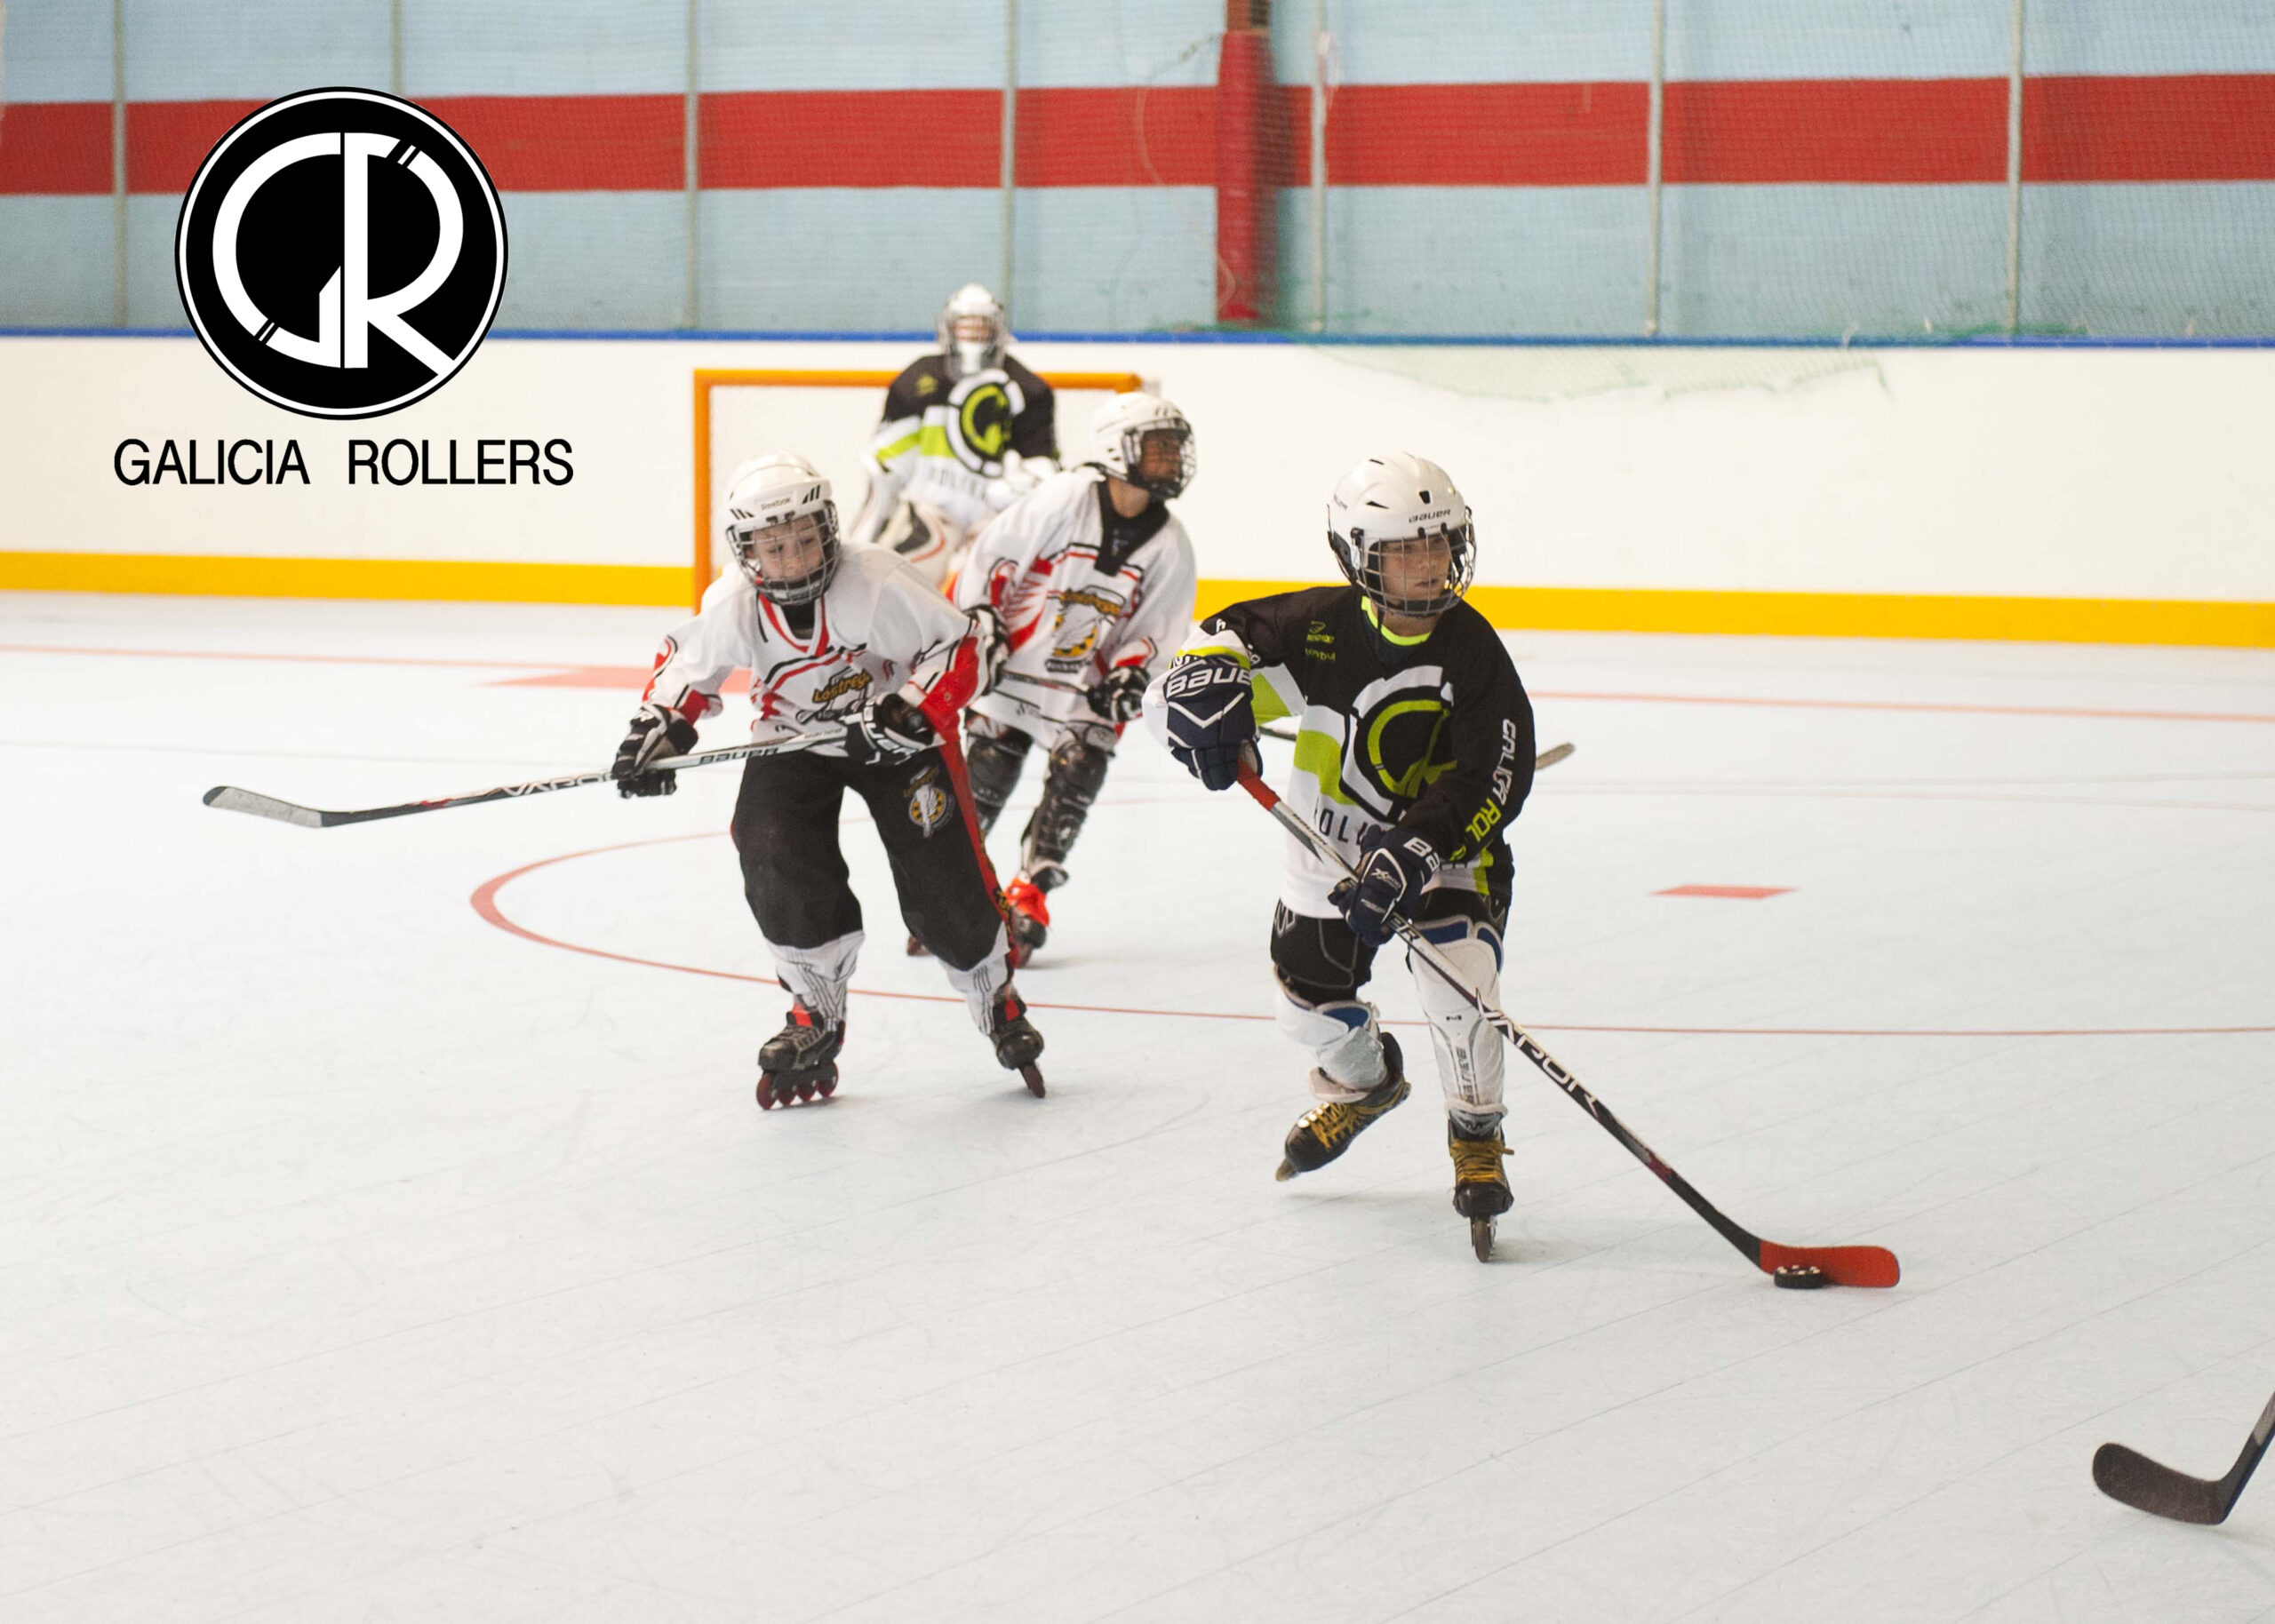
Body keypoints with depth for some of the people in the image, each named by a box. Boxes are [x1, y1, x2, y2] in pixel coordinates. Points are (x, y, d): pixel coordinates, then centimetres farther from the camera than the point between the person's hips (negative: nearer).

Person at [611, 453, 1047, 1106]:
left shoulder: (876, 583, -29)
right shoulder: (734, 605, -18)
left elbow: (965, 645, -21)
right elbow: (686, 662, 2)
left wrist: (911, 714, -31)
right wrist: (659, 726, -14)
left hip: (898, 733, -2)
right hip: (794, 742, 2)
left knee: (942, 880, -5)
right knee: (774, 858, -19)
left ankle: (998, 999, 24)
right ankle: (816, 1015, 2)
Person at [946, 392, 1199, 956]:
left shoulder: (1168, 545, -3)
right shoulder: (1064, 499, -15)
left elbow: (1154, 629, 3)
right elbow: (991, 556, -9)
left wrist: (1128, 677, -13)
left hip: (1086, 685, 3)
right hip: (1012, 662, -3)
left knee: (1074, 784, -8)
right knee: (984, 779, -2)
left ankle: (1028, 897, 5)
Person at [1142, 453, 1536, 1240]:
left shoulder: (1472, 652, -21)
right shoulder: (1321, 628, -17)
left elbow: (1488, 781, -25)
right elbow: (1229, 640, -9)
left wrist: (1411, 852, -37)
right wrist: (1209, 686, -34)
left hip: (1447, 848, -3)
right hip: (1331, 844, 3)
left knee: (1456, 973, -26)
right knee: (1309, 998, 11)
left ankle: (1476, 1136, -1)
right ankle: (1364, 1081, 49)